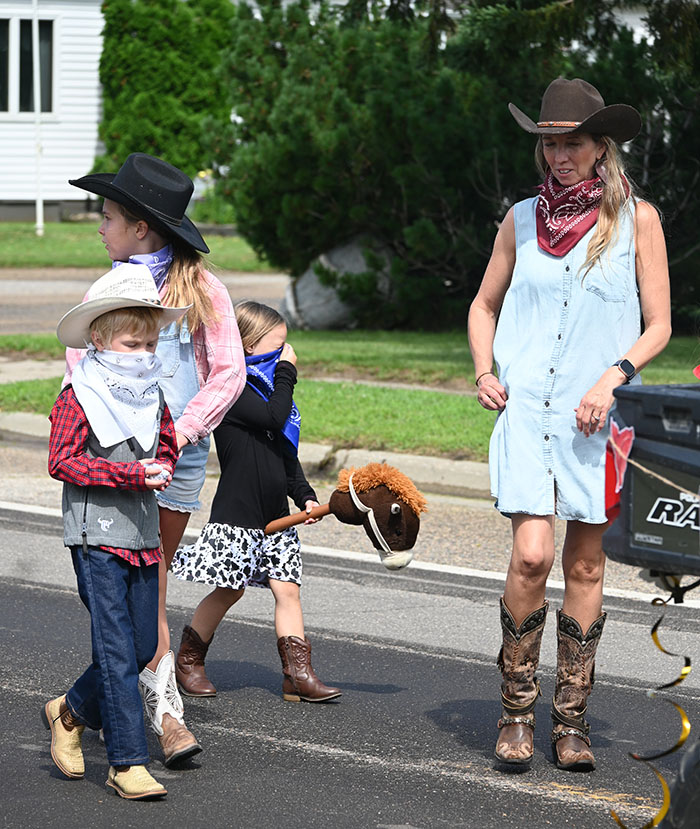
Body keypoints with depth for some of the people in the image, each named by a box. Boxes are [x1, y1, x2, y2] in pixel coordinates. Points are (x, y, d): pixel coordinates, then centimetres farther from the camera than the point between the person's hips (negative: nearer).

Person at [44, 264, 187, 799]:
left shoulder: (153, 398, 11)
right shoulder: (78, 399, -9)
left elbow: (167, 449, 19)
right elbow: (63, 463, -14)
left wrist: (161, 469, -6)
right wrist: (131, 474, -21)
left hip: (143, 536, 7)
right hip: (97, 538, -7)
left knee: (143, 645, 9)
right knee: (116, 650, -8)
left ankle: (71, 713, 31)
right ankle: (128, 763, -5)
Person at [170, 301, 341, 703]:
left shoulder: (268, 388, 16)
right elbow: (273, 418, -25)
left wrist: (304, 495, 9)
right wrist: (286, 372, -14)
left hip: (275, 515, 8)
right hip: (237, 515, -8)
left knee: (287, 589, 2)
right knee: (228, 589, -2)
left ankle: (299, 674, 0)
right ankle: (189, 661, 15)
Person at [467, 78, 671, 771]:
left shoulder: (635, 219, 3)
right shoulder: (523, 217, 9)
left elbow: (658, 326, 5)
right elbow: (485, 305, 22)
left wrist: (613, 378, -11)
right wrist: (484, 372, 5)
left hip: (597, 414, 0)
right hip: (526, 406, 0)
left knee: (585, 564, 3)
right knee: (532, 555, -13)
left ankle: (571, 718, 13)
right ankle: (516, 708, 1)